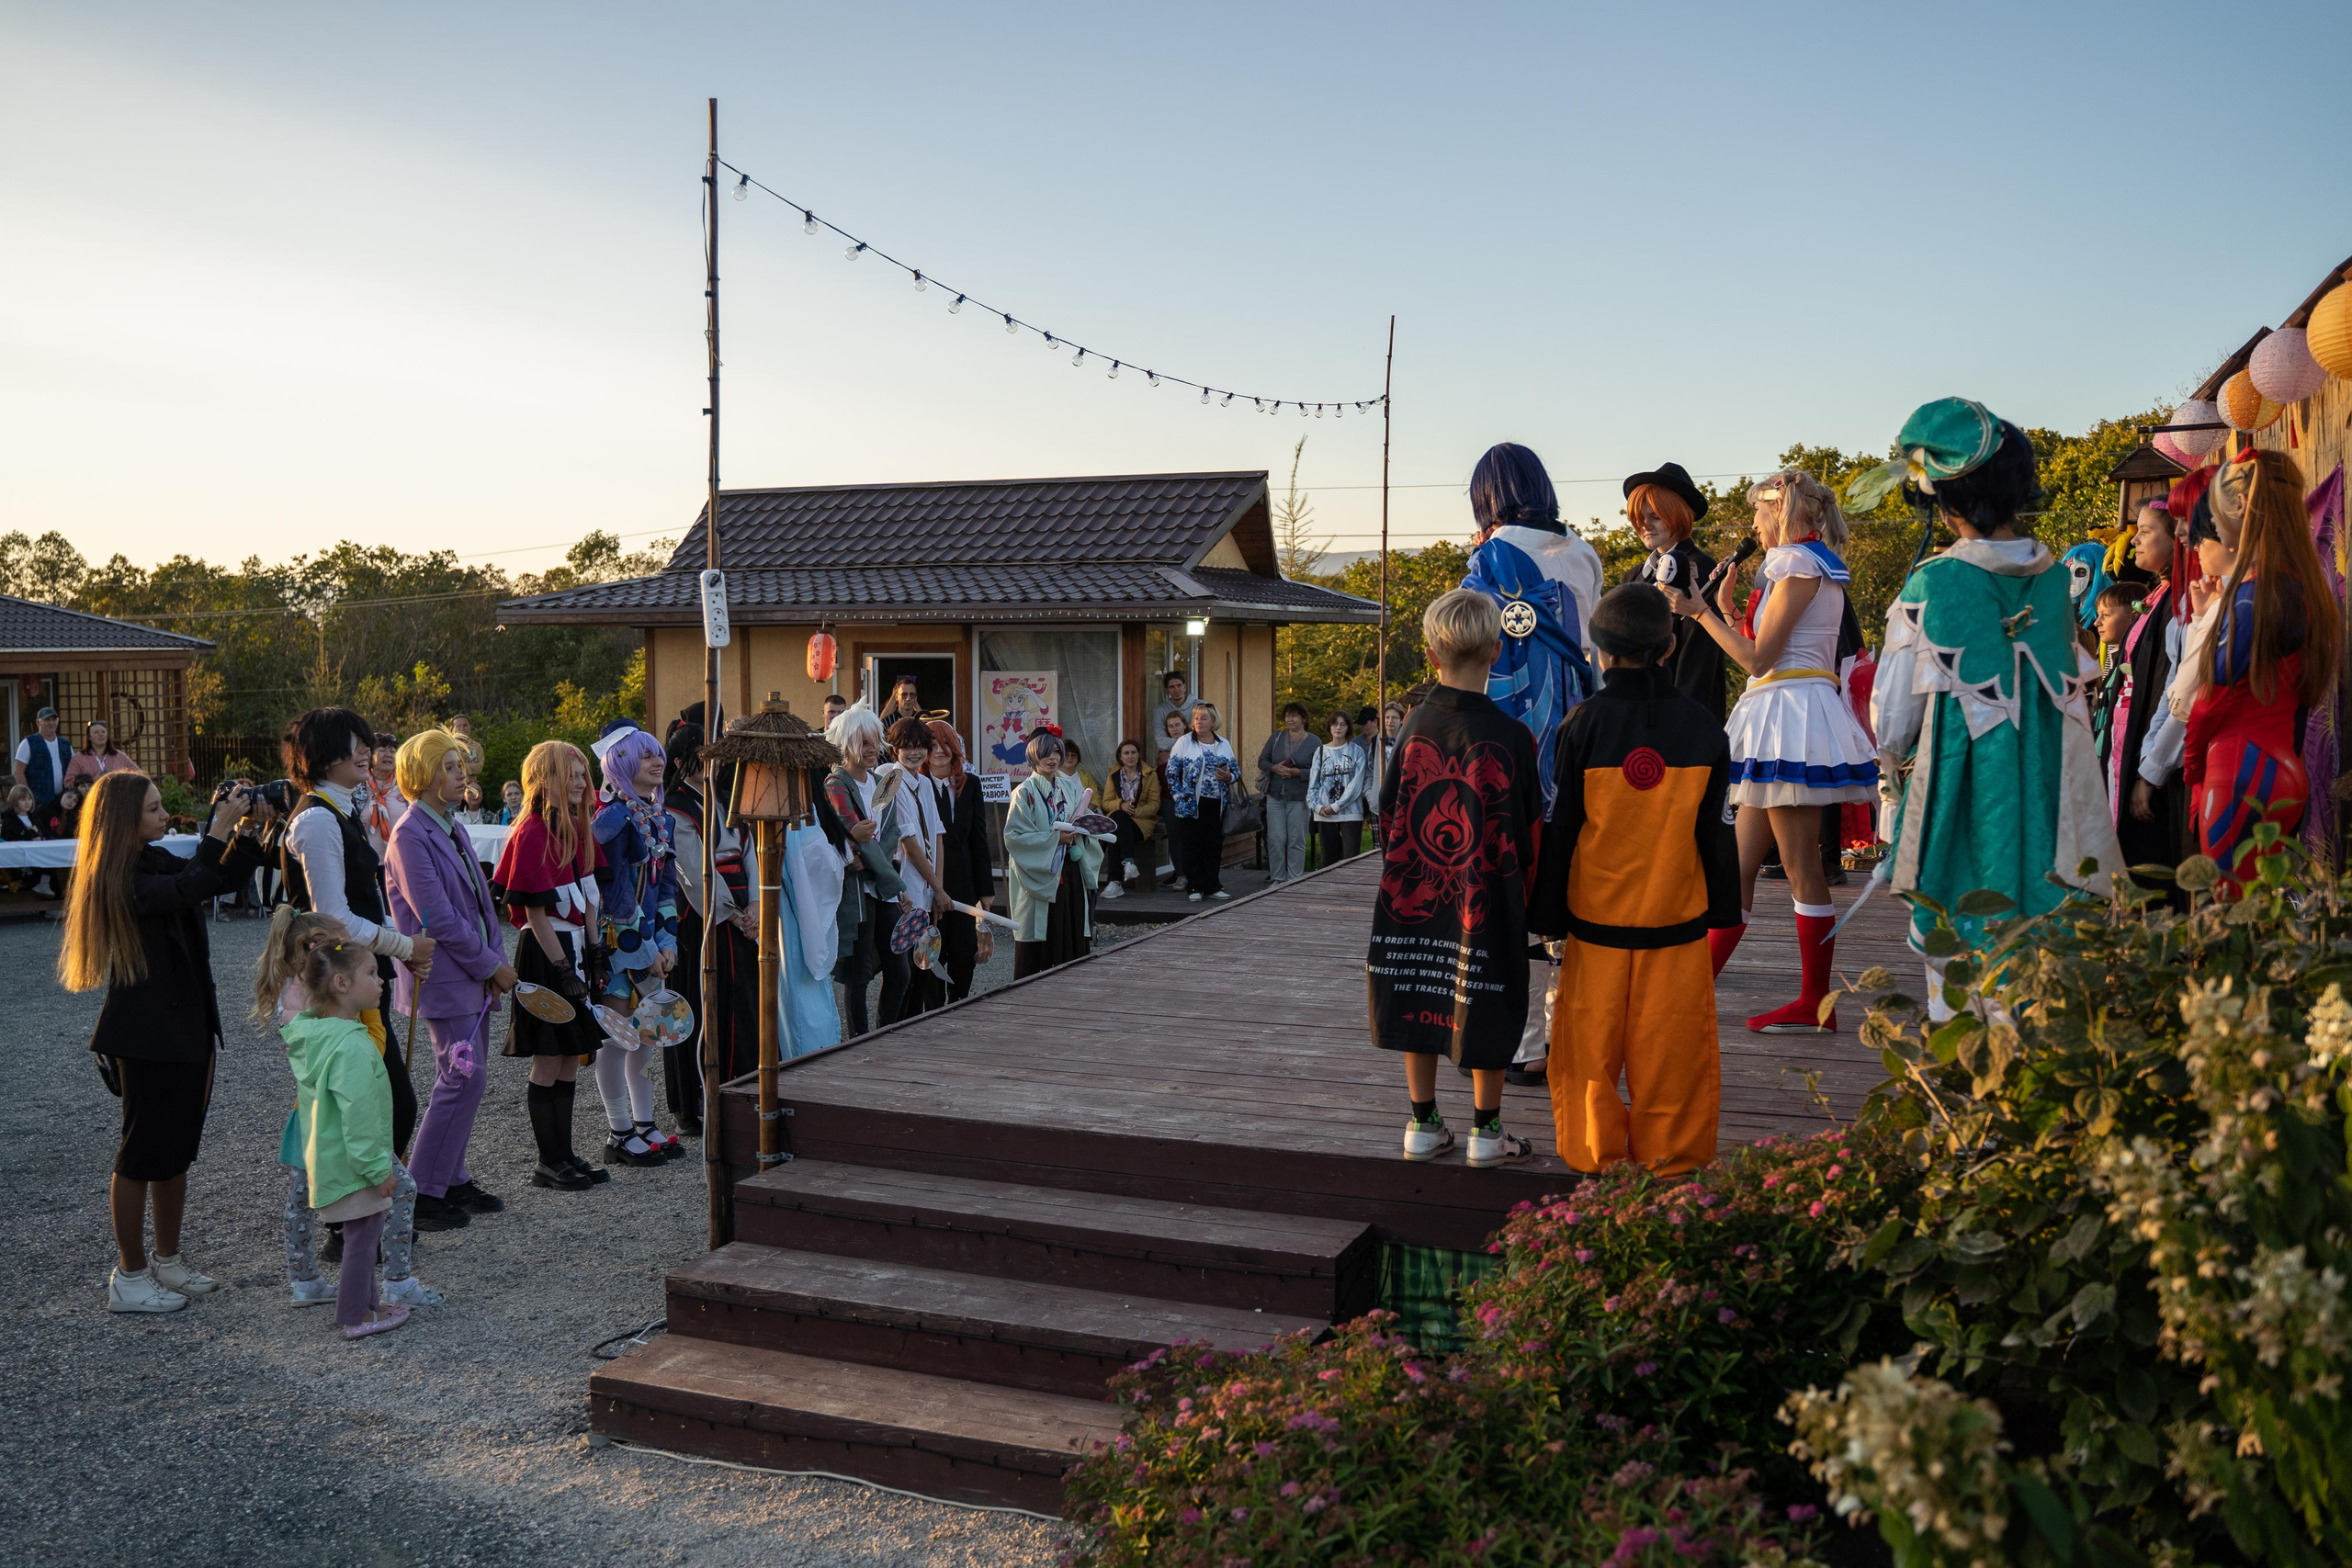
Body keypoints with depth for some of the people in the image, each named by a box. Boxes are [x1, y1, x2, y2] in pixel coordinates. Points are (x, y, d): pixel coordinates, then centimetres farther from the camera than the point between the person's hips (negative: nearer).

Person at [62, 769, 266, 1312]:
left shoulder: (156, 860, 8)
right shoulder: (114, 879, -18)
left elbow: (219, 880, 13)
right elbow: (186, 890, -33)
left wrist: (245, 832, -1)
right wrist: (219, 829, -28)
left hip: (188, 1026, 9)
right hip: (144, 1036, -9)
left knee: (178, 1148, 15)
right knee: (142, 1152, 0)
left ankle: (167, 1261, 27)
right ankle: (129, 1277, 10)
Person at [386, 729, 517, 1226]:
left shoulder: (452, 827, 14)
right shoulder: (411, 835, -14)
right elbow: (438, 919, -18)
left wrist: (498, 960, 4)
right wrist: (492, 965, -13)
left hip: (477, 976, 9)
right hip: (445, 979, -9)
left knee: (462, 1079, 13)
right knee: (463, 1078, -9)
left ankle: (451, 1179, 22)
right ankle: (421, 1190, 1)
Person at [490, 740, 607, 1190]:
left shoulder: (576, 829, 12)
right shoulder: (533, 833, -15)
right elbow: (535, 912, -17)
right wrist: (563, 968, -17)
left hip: (574, 948, 9)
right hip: (544, 954, -9)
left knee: (570, 1060, 12)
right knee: (549, 1063, -1)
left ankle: (564, 1155, 20)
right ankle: (549, 1162, 9)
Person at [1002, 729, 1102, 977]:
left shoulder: (1070, 788, 13)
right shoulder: (1025, 793, -4)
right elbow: (1014, 836, -12)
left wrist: (1076, 834, -5)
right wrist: (1054, 838, -16)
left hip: (1070, 874, 5)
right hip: (1039, 877, -5)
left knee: (1071, 935, 4)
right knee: (1038, 942, -4)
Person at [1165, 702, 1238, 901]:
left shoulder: (1224, 745, 10)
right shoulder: (1184, 743, 0)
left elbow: (1236, 770, 16)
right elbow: (1172, 771, -1)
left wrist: (1228, 777, -6)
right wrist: (1178, 796, -7)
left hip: (1217, 804, 3)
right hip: (1192, 804, -3)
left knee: (1214, 845, 7)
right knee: (1191, 846, -1)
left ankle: (1212, 886, 16)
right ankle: (1194, 887, 6)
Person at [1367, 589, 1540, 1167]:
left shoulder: (1415, 724, -2)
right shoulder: (1511, 735, -12)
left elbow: (1392, 815, 4)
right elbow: (1530, 831, -7)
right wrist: (1527, 890, 8)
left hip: (1415, 896, 3)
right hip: (1488, 899, -3)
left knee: (1418, 1004, 12)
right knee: (1485, 1009, 8)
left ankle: (1423, 1125, 20)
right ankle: (1486, 1131, 16)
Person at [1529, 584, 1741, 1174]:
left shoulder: (1584, 724, -8)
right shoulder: (1701, 725, -1)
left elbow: (1561, 829, -4)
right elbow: (1714, 829, 4)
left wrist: (1549, 915, 4)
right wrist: (1722, 907, 14)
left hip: (1596, 916, -1)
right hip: (1677, 917, 1)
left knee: (1592, 1040, 10)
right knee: (1671, 1043, 10)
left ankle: (1594, 1153, 18)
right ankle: (1671, 1152, 19)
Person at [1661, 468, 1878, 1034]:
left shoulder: (1799, 563, -9)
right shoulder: (1814, 565, 22)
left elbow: (1759, 658, -13)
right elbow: (1762, 654, 17)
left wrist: (1699, 612, -7)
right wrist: (1723, 604, 20)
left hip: (1790, 712, -10)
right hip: (1778, 718, 10)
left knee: (1802, 868, -6)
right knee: (1741, 864, 8)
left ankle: (1815, 1006, 0)